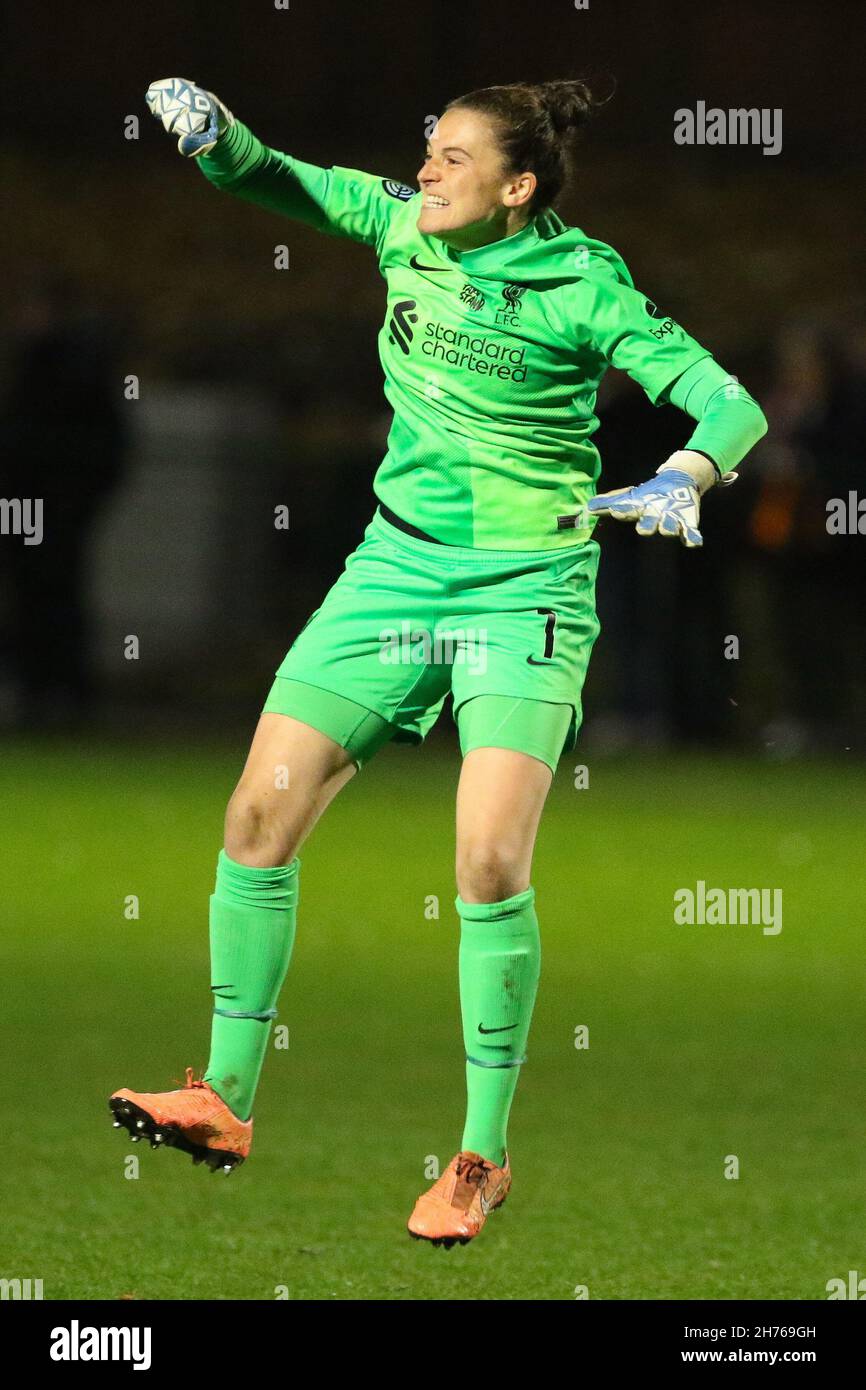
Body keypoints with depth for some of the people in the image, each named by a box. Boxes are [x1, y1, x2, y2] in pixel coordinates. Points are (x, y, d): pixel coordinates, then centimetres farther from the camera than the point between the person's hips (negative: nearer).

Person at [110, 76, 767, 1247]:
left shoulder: (580, 290, -13)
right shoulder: (403, 229, 1)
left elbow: (730, 403, -15)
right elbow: (277, 184, 11)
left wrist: (684, 479, -35)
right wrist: (213, 135, -11)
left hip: (525, 592, -5)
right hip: (397, 567, 5)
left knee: (490, 863, -18)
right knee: (260, 816, -3)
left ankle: (484, 1156, -4)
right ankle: (227, 1100, 9)